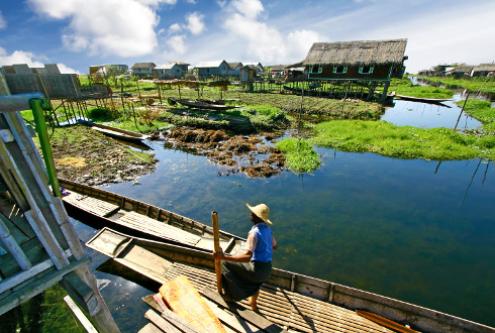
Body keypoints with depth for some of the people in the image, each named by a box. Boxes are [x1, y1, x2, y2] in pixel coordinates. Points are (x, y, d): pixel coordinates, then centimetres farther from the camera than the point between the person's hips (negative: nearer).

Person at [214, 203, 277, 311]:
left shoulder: (254, 232, -21)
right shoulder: (267, 229, 5)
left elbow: (247, 257, -32)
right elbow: (274, 246, 23)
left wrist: (224, 257, -36)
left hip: (257, 269, -8)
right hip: (267, 270, 8)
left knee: (226, 264, 5)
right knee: (254, 282, 41)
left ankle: (232, 294, 18)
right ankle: (253, 304, 62)